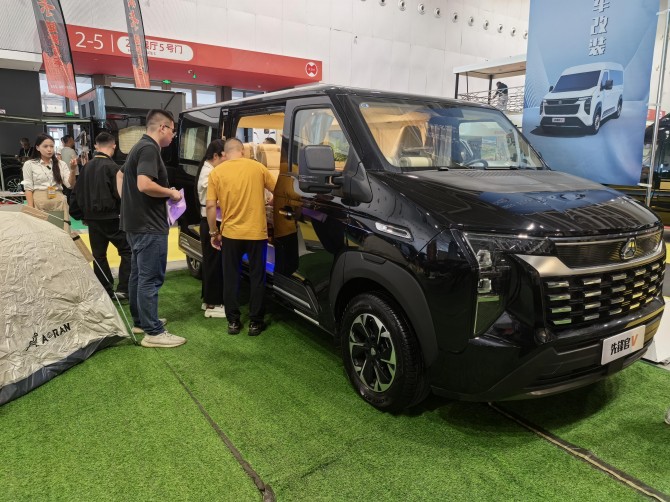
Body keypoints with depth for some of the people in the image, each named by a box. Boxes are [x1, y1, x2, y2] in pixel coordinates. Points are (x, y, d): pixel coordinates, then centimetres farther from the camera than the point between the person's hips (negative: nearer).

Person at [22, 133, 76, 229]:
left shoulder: (61, 164, 9)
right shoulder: (29, 164, 5)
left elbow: (70, 185, -1)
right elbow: (28, 188, 2)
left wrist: (72, 170, -17)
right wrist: (31, 209, -7)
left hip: (59, 203, 1)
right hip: (39, 203, -1)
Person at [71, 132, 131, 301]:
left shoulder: (87, 167, 9)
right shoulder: (111, 166, -12)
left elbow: (77, 193, 14)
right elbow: (119, 194, -15)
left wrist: (84, 214, 21)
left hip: (92, 218, 7)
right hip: (110, 217, -7)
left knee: (98, 255, 12)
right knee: (127, 250, 2)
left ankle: (105, 290, 18)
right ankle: (123, 289, -5)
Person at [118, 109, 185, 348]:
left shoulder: (139, 147, 17)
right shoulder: (149, 149, -16)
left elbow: (120, 175, 30)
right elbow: (144, 184, -29)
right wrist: (171, 193, -15)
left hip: (135, 223, 11)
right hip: (149, 226, -11)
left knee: (138, 275, 17)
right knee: (150, 278, -7)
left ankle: (140, 321, 29)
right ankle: (154, 333, -1)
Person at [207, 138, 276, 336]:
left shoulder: (217, 172, -1)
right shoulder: (257, 167, 0)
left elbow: (211, 206, -5)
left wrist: (214, 232, 7)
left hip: (230, 233, 0)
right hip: (256, 232, 0)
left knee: (231, 278, 12)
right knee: (257, 278, 9)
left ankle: (233, 321, 16)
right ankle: (255, 322, 13)